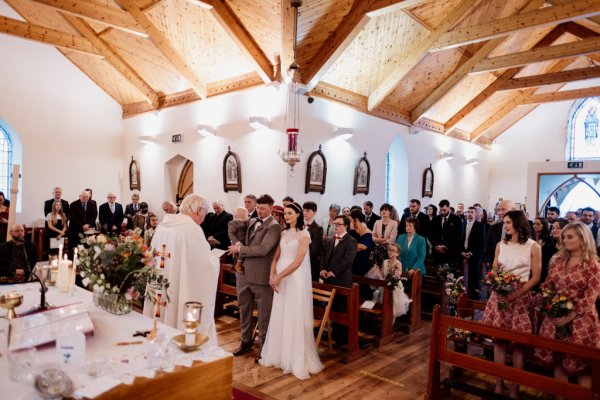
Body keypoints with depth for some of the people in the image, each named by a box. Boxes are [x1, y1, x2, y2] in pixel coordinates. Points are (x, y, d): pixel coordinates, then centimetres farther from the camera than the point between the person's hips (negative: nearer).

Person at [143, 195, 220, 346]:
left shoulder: (162, 225, 2)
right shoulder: (192, 229, -18)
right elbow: (208, 265, -17)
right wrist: (214, 259, 3)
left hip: (161, 297, 7)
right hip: (185, 297, -7)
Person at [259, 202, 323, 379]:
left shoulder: (304, 235, -8)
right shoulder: (283, 233, 11)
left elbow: (298, 261, -16)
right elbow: (276, 257, 9)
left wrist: (279, 277, -15)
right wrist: (272, 276, -6)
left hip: (296, 280, -6)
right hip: (280, 279, 6)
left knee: (295, 319, 0)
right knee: (279, 317, 10)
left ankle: (297, 360, 10)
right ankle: (279, 355, 24)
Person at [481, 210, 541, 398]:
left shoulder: (533, 247, -2)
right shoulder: (500, 245, 10)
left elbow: (536, 277, -4)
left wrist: (516, 294, -15)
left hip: (520, 297, -3)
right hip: (499, 295, 3)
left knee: (518, 343, 0)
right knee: (498, 339, 5)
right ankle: (498, 384, 14)